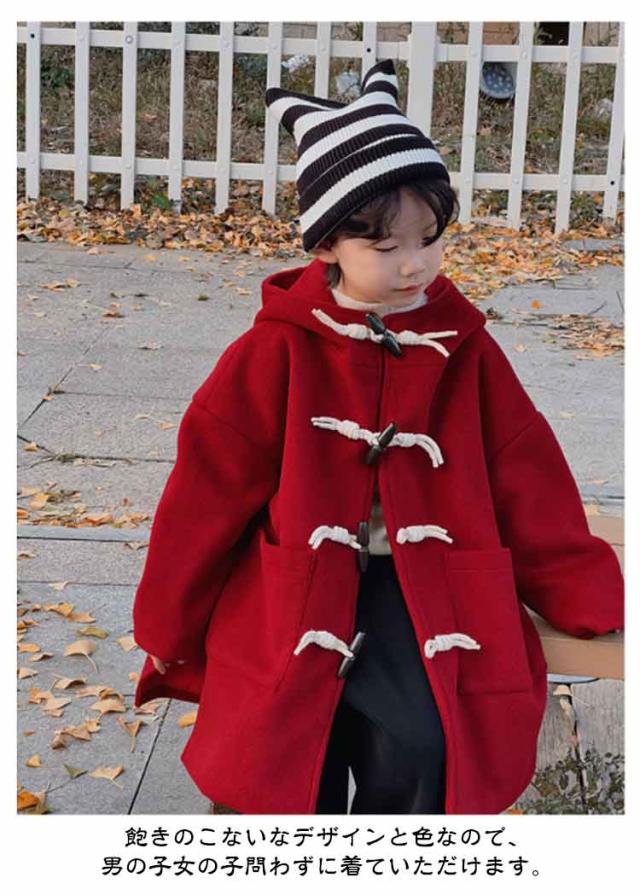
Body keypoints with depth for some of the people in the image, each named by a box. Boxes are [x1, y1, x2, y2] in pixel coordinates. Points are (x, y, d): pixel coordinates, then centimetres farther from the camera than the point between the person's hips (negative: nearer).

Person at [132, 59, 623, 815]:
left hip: (428, 579, 1)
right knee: (291, 746, -23)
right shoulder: (278, 350, -3)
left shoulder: (464, 351, 5)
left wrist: (590, 600, 6)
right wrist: (168, 624, 7)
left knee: (426, 740, -24)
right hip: (294, 585, -1)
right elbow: (209, 491, 2)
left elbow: (529, 486, 10)